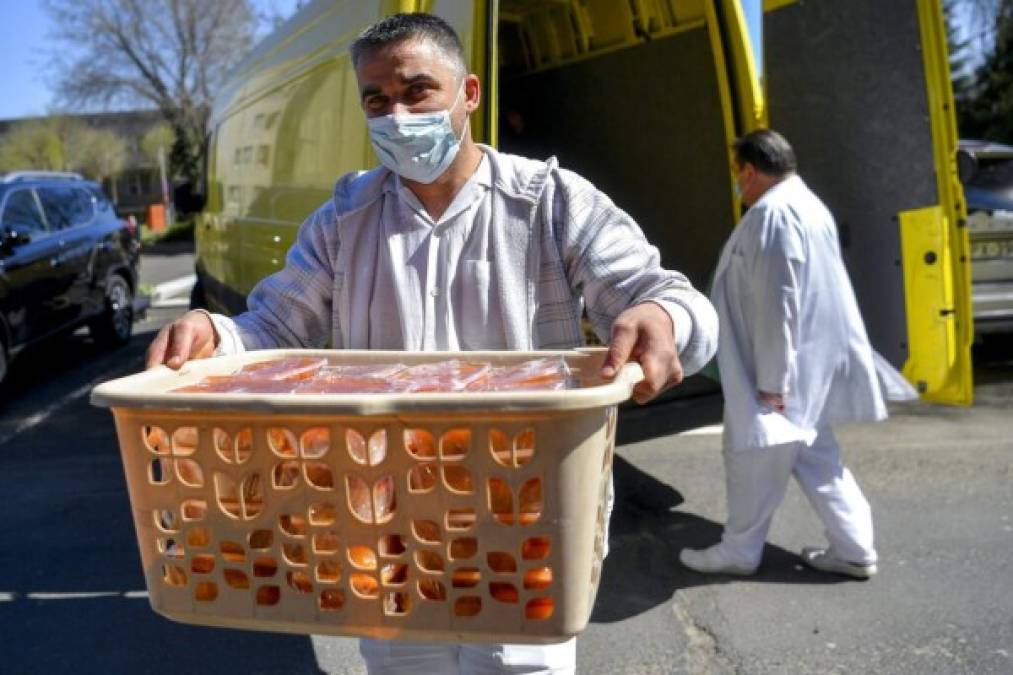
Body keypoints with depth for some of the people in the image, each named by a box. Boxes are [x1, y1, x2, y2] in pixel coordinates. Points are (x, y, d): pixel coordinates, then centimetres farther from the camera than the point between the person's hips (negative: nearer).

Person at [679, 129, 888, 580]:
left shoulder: (771, 214, -19)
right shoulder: (804, 204, 14)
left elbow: (776, 305, -23)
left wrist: (771, 381, -21)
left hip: (782, 367, -10)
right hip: (809, 363, 10)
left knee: (754, 456, 4)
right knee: (814, 455, 17)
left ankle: (738, 552, 18)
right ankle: (853, 549, 23)